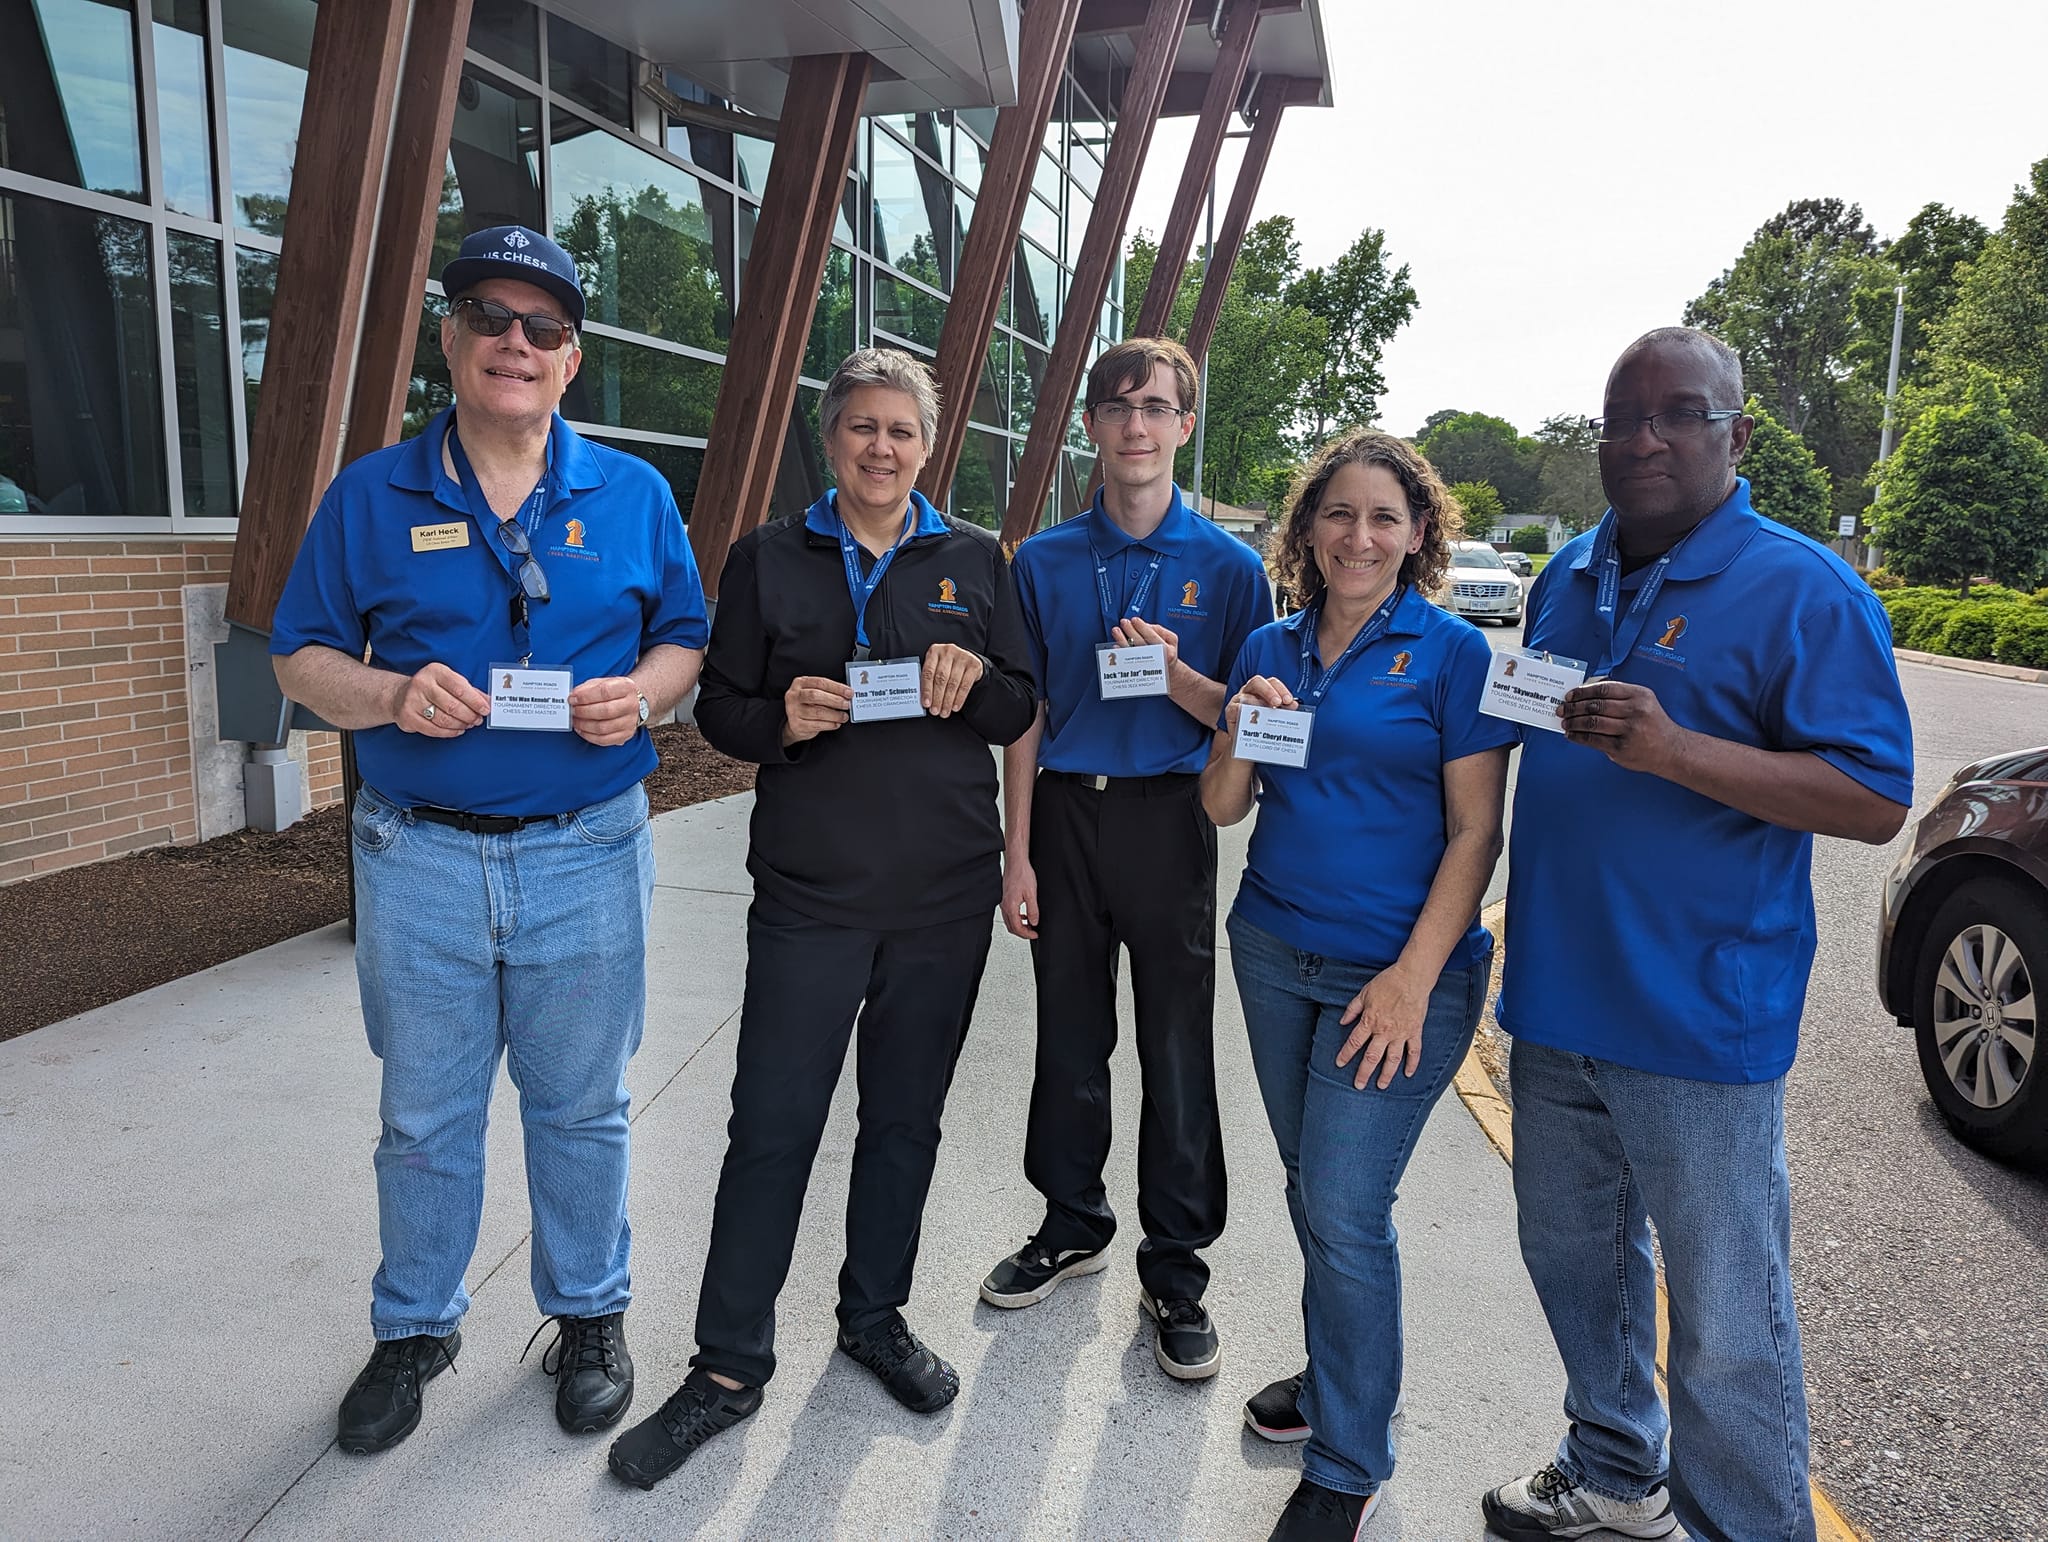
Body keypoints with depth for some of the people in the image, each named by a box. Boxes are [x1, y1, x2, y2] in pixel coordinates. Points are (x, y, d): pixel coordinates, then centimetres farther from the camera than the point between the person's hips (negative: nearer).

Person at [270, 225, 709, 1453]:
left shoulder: (633, 494, 4)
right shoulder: (371, 496, 2)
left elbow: (688, 639, 8)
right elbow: (301, 657, 5)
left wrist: (641, 693, -14)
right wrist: (389, 694, -16)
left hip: (587, 854, 0)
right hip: (420, 858, 1)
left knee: (581, 1108, 13)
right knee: (426, 1116, 14)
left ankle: (590, 1315, 33)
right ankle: (416, 1328, 34)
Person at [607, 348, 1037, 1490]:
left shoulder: (976, 561, 8)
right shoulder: (769, 558, 4)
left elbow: (1020, 713, 8)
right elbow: (720, 707, 6)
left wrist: (972, 679, -13)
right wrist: (781, 719, -15)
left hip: (946, 894, 2)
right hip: (811, 891, -1)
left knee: (906, 1119, 13)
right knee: (772, 1128, 0)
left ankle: (877, 1317, 33)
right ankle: (731, 1366, 15)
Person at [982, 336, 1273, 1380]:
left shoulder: (1228, 567, -1)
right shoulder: (1045, 562, 5)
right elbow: (1026, 717, 5)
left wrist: (1176, 676, -19)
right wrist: (1018, 853, 0)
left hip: (1169, 822, -2)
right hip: (1066, 814, 2)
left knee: (1177, 1052, 5)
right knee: (1070, 1042, 12)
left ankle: (1175, 1270, 20)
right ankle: (1072, 1226, 33)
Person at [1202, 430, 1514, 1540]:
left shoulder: (1451, 652, -6)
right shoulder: (1270, 649, 8)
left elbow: (1475, 832, -9)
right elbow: (1223, 808, 8)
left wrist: (1414, 977, -16)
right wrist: (1241, 730, -12)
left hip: (1395, 970, -5)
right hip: (1273, 950, 5)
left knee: (1345, 1210, -4)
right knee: (1310, 1188, 14)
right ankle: (1338, 1370, 37)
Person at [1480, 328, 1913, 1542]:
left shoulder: (1806, 591, -10)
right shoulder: (1570, 579, 10)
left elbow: (1877, 801, -17)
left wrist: (1673, 751, -28)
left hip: (1700, 1021, -7)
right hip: (1556, 999, 7)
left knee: (1727, 1325, 5)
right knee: (1574, 1259, 21)